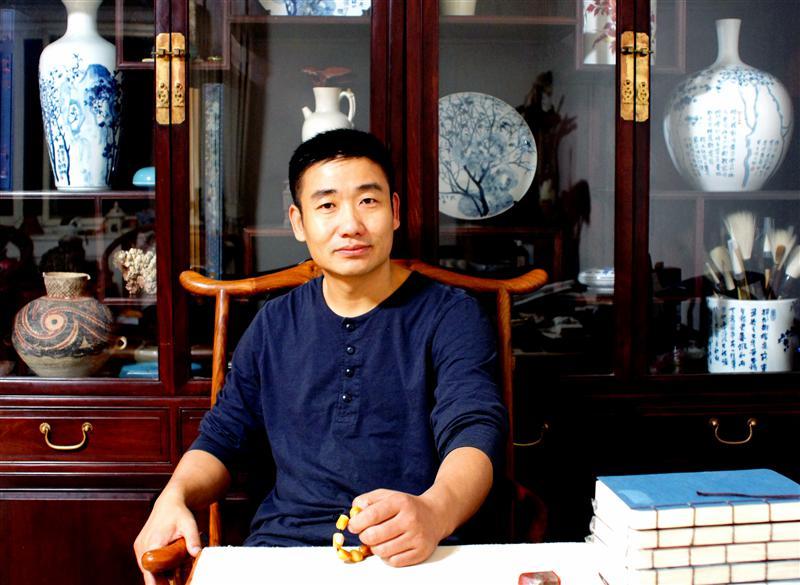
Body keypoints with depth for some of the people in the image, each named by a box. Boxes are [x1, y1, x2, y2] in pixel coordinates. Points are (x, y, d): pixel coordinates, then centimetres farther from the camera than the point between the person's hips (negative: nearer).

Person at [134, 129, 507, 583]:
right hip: (282, 546, 4)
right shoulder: (273, 325, 17)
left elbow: (475, 430, -9)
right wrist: (173, 499, 1)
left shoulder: (451, 316, 4)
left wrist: (435, 512, -32)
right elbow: (222, 436, 23)